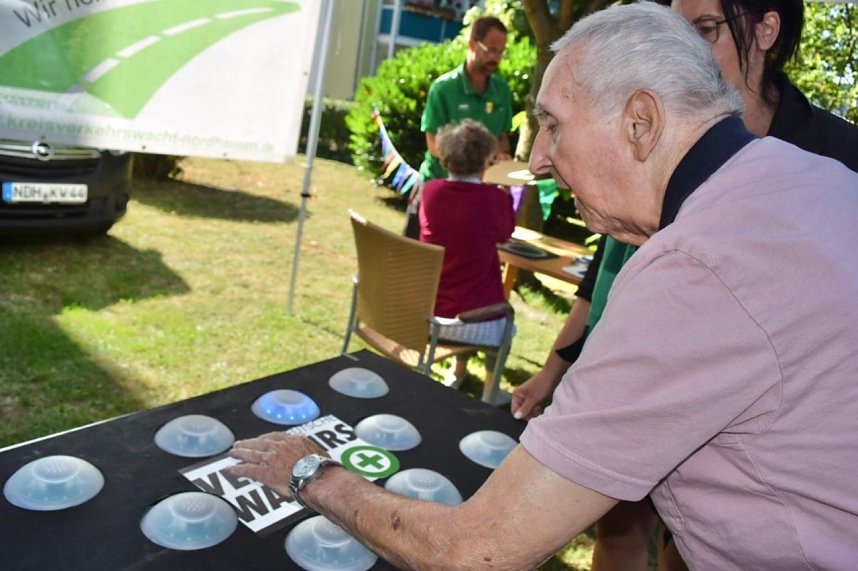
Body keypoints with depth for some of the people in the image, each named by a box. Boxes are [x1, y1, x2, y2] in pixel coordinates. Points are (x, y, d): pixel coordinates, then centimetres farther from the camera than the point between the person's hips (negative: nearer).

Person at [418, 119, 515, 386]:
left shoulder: (431, 190, -4)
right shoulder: (494, 198, -13)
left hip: (422, 313, 4)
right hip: (475, 324, -3)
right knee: (506, 318, 29)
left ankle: (458, 371, 44)